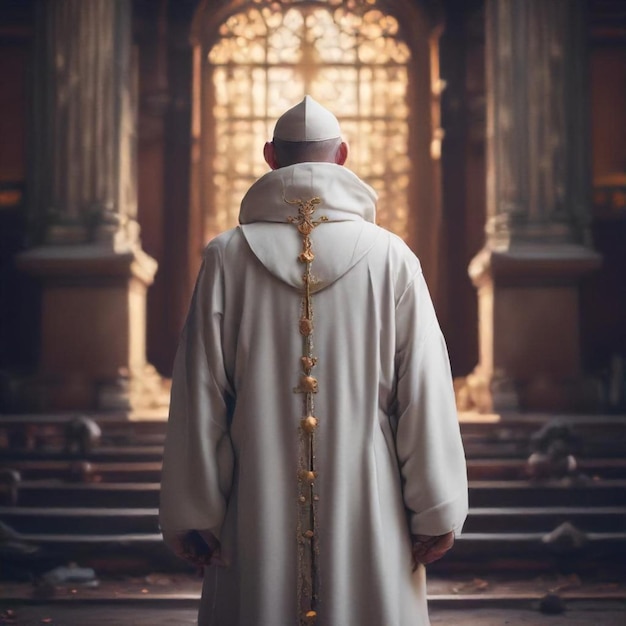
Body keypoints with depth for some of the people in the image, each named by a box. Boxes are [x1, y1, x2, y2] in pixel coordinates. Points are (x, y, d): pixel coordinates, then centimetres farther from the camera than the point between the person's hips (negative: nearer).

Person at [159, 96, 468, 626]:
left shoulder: (227, 258, -2)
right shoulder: (391, 257, -3)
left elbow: (201, 396, -2)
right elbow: (425, 391, -5)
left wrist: (193, 515, 4)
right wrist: (435, 512, 1)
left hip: (257, 511, 1)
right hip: (369, 514, 0)